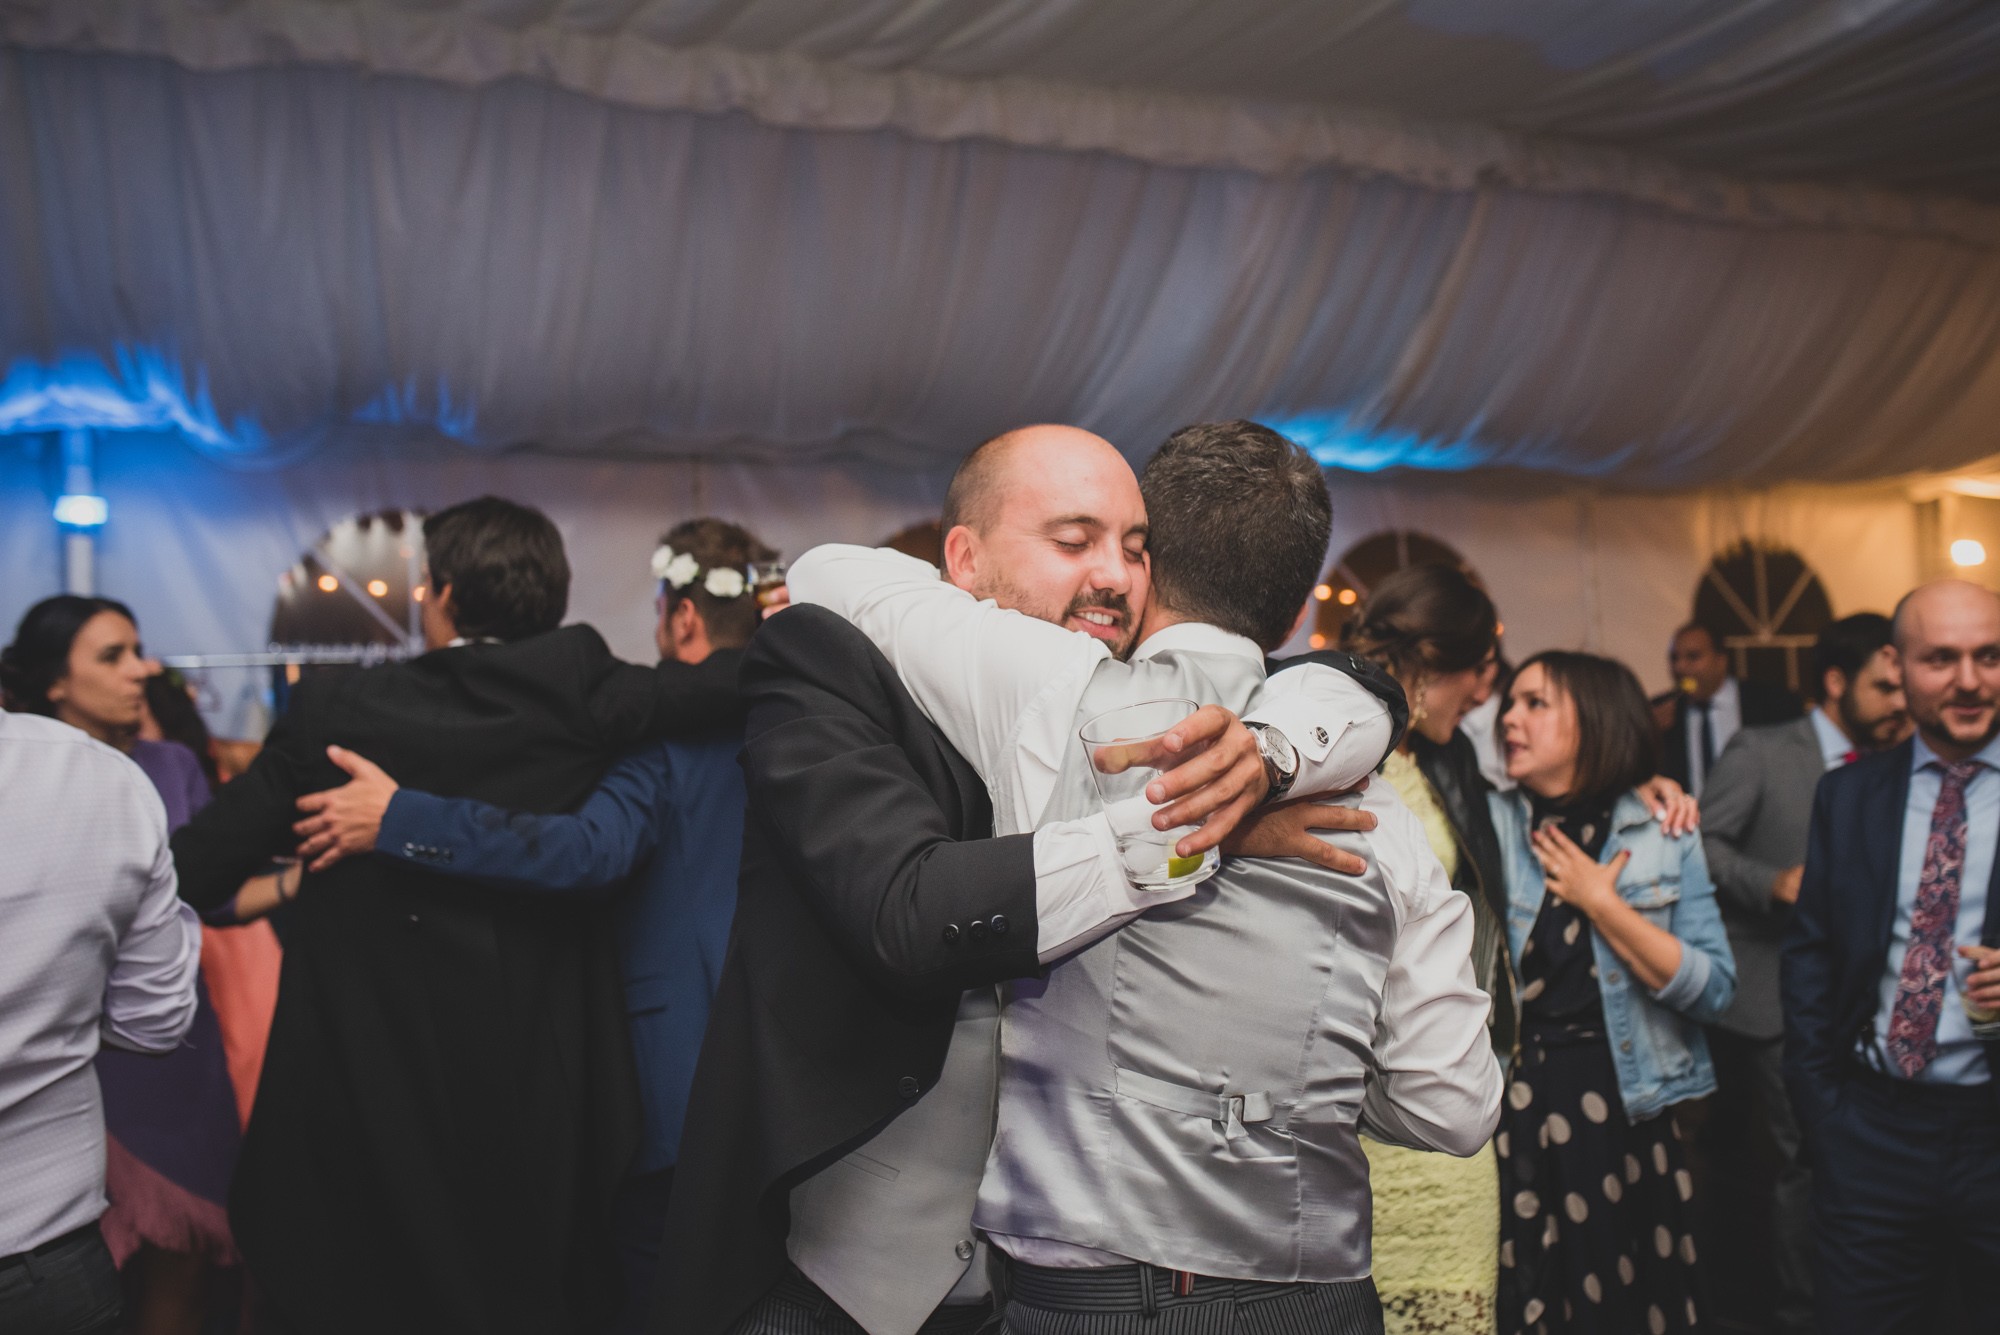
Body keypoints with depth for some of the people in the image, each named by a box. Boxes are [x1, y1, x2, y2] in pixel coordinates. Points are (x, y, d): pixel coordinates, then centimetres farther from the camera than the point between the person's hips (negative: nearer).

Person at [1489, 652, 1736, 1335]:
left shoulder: (1662, 836, 1)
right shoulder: (1487, 823, 2)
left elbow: (1713, 989, -5)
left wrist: (1601, 903, -11)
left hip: (1624, 1107, 0)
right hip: (1508, 1109, 0)